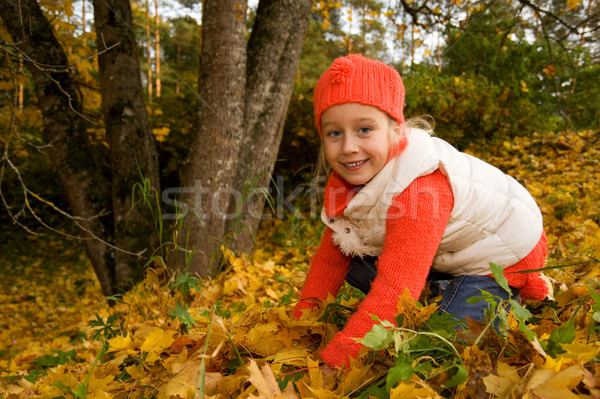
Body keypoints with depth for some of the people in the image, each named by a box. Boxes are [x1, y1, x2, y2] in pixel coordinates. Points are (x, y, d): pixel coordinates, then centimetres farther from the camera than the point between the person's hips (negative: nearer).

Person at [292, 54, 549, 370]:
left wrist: (331, 362, -41)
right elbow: (329, 259, -5)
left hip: (501, 255, -7)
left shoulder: (417, 188, -39)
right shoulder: (345, 180, -13)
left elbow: (395, 290, -43)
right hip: (447, 255, 7)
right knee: (354, 267, -7)